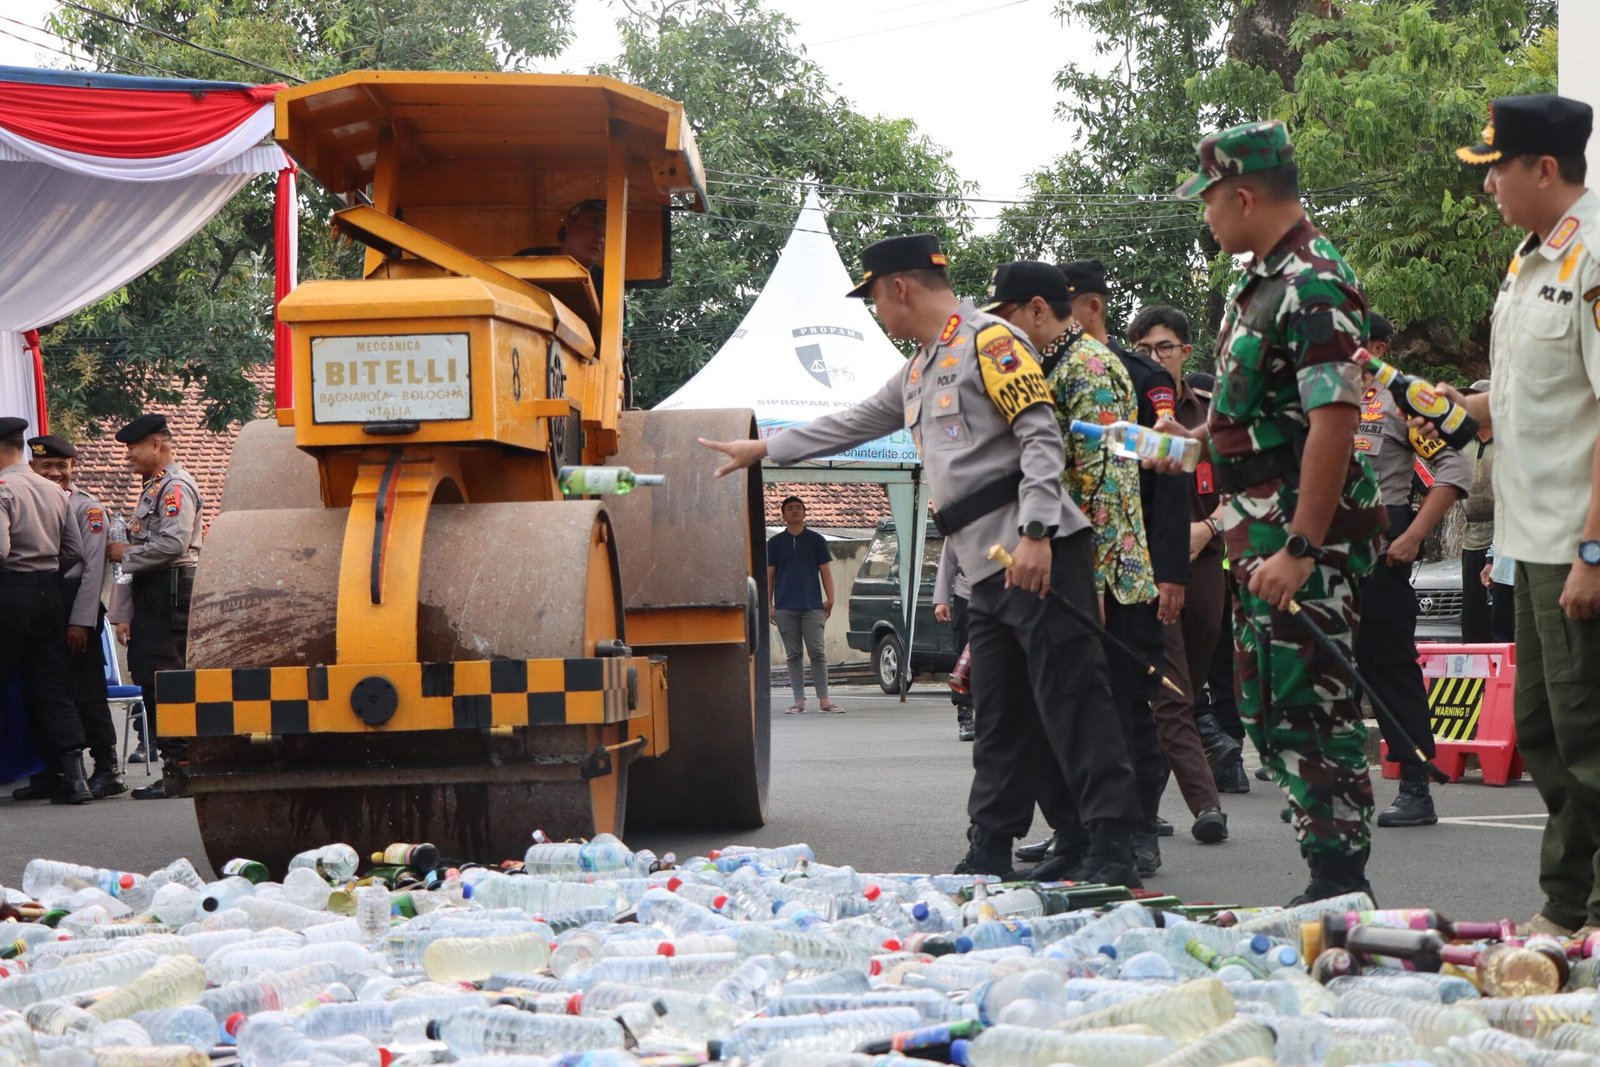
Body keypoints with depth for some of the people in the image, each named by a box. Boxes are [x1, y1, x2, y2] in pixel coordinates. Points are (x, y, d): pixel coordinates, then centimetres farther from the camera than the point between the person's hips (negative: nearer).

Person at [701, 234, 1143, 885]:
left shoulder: (988, 341, -5)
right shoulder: (918, 373, 24)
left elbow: (1041, 434, -14)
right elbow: (853, 425, 37)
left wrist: (1034, 533, -22)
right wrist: (762, 451, 40)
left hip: (1039, 557, -10)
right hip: (988, 569, 10)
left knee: (1070, 700, -10)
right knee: (1000, 721, 9)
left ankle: (1112, 854, -11)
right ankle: (989, 857, 11)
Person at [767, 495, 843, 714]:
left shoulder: (816, 540, 9)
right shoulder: (775, 543, 10)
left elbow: (825, 571, 8)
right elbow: (769, 575, 11)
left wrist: (830, 599, -3)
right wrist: (769, 604, 3)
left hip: (812, 605, -1)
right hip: (785, 607, 1)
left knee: (817, 653, -6)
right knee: (794, 655, 3)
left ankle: (823, 699, -3)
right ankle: (799, 700, 5)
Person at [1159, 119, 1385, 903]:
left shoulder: (1313, 287, -17)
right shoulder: (1262, 281, 15)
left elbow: (1334, 422, -24)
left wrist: (1300, 549, -27)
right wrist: (1195, 439, 29)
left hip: (1305, 541, -10)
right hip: (1264, 539, 11)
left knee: (1309, 708, -7)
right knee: (1268, 711, 13)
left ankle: (1340, 885, 0)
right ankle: (1332, 877, 20)